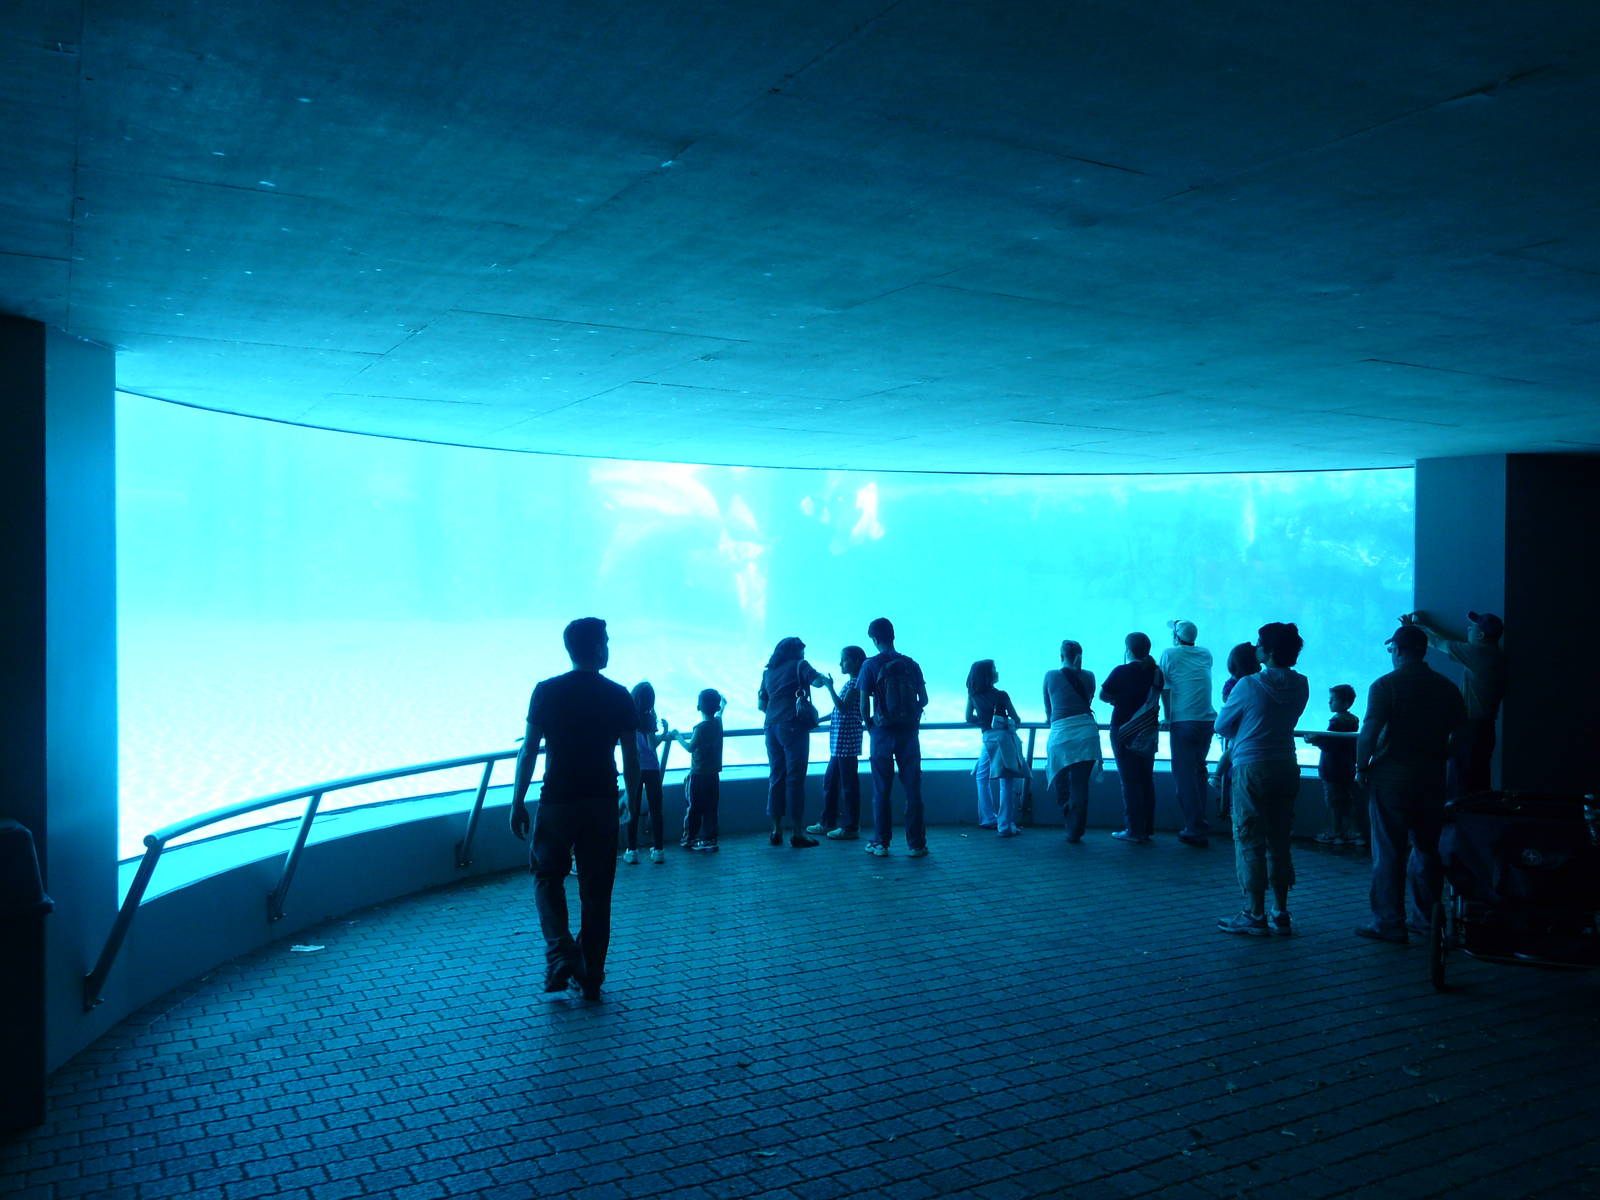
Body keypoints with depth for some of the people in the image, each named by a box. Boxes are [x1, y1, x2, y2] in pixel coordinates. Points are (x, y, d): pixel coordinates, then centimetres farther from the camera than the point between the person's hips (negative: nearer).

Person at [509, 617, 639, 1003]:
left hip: (558, 801, -1)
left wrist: (518, 803, 1)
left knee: (547, 876, 16)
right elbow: (631, 758, 1)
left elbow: (529, 751, -6)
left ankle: (562, 954, -3)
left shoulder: (546, 691, -4)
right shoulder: (618, 696, -1)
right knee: (596, 891, 10)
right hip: (602, 804, 1)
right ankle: (590, 979, 15)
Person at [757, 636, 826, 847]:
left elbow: (761, 704, 18)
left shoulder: (768, 672, 18)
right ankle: (797, 832, -3)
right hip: (794, 726, -6)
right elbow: (817, 681, -13)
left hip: (771, 727, 6)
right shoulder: (799, 665, 1)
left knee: (775, 777, 10)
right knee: (795, 778, -4)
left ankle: (776, 830, 13)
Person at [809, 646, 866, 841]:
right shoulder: (849, 682, 16)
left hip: (847, 740, -10)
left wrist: (830, 687, -19)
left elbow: (843, 708, -21)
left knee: (849, 784, -4)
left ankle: (851, 828, 1)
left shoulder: (855, 682, -12)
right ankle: (828, 823, 24)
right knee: (829, 781, 15)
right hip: (838, 742, 10)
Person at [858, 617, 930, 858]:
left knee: (881, 790, 5)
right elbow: (923, 700, 6)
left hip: (882, 732, -2)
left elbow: (864, 704, -8)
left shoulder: (870, 665, -6)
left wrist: (869, 726, 8)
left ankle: (881, 843, 9)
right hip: (908, 731, 2)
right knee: (913, 789, 5)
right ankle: (915, 844, 6)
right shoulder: (911, 664, 4)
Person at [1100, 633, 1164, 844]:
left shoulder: (1121, 672, -13)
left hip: (1124, 730, -5)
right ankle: (1147, 828, 17)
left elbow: (1103, 695, -6)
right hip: (1148, 732, 5)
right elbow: (1158, 698, 13)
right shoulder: (1156, 672, 2)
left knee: (1129, 780, -2)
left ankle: (1134, 829, -3)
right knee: (1146, 779, 12)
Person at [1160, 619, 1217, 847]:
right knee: (1198, 770, 18)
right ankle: (1200, 821, 23)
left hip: (1183, 722, -5)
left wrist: (1167, 718, 9)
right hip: (1207, 720, 5)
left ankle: (1196, 830, -1)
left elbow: (1164, 689, 1)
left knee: (1184, 775, 0)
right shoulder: (1205, 654, 10)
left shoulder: (1170, 653, -1)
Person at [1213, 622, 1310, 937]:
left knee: (1249, 841, 1)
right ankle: (1281, 914, 16)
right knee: (1279, 841, 12)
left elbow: (1221, 726, -2)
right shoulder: (1300, 686, 2)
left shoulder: (1249, 685, -13)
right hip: (1287, 767, 6)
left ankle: (1254, 915, 3)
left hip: (1251, 768, -5)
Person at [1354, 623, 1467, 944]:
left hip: (1390, 778, -5)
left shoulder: (1385, 685, -10)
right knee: (1428, 848, 16)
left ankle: (1389, 923, 3)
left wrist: (1361, 767, -5)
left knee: (1388, 852, 0)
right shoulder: (1447, 688, 6)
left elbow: (1369, 731, -17)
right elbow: (1461, 733, 8)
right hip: (1432, 780, 5)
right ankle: (1426, 917, 24)